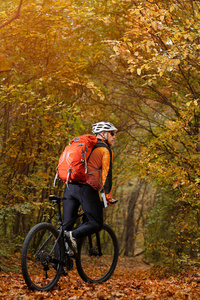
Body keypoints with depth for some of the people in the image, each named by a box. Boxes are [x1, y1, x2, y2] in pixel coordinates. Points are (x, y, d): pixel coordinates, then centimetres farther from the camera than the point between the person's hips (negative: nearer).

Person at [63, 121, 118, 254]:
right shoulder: (105, 150, 3)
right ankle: (73, 235, -20)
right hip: (87, 189, -7)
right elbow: (106, 174, -4)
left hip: (70, 187, 7)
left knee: (67, 224, 10)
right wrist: (108, 196, 0)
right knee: (96, 224, 2)